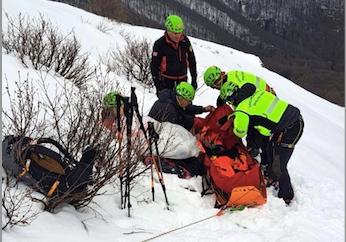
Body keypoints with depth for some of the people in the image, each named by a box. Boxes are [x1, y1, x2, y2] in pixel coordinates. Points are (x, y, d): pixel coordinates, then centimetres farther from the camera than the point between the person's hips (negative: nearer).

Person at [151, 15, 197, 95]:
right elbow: (154, 66, -12)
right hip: (166, 78, -3)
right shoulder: (160, 44, -19)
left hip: (182, 77, 3)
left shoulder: (185, 41, -9)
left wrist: (194, 80, 4)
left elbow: (192, 61, 3)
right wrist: (158, 86, -14)